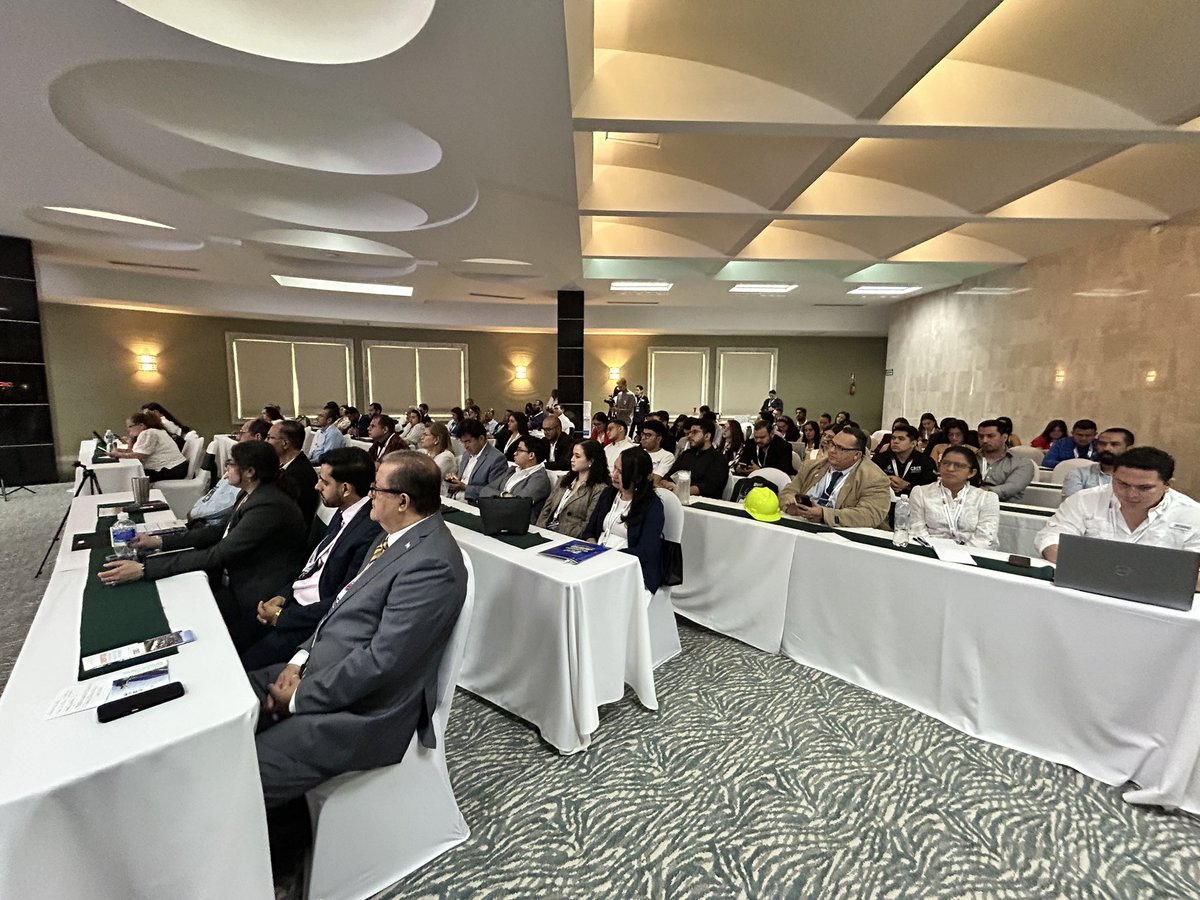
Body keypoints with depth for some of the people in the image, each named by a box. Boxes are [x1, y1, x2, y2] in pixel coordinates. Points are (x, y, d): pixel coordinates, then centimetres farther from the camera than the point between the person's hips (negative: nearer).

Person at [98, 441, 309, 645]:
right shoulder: (253, 494, 1)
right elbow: (222, 531, 12)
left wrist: (143, 569, -23)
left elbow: (217, 555, -26)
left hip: (252, 601, -8)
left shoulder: (268, 506, -29)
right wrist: (160, 541, 5)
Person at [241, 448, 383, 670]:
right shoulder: (344, 513, 2)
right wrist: (283, 595, 1)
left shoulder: (371, 532, -27)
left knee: (244, 664, -7)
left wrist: (282, 616, -13)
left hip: (314, 620, -8)